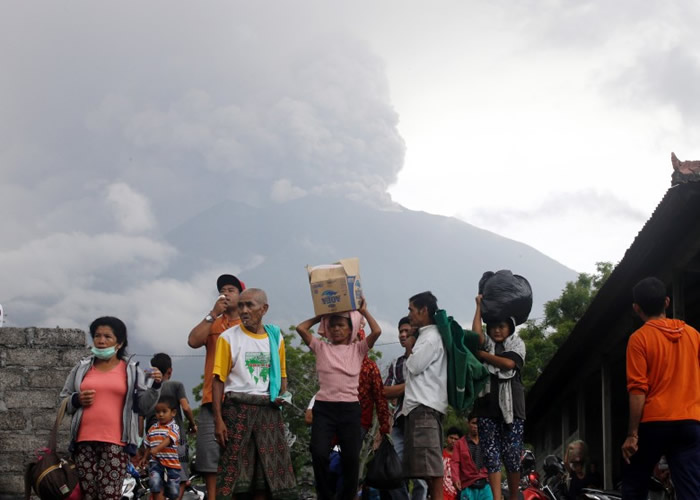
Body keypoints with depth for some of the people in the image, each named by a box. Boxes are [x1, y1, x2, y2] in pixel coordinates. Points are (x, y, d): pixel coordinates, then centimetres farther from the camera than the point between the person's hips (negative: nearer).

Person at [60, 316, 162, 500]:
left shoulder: (132, 370, 11)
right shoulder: (81, 368, 16)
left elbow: (144, 406, 8)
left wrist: (155, 387, -8)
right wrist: (76, 400, -1)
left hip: (115, 443, -3)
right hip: (84, 441, 3)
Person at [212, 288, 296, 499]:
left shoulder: (275, 337, 10)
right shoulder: (228, 337, -1)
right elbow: (218, 380, -4)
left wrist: (283, 396, -3)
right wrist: (218, 419, -12)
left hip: (268, 410, 4)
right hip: (238, 408, -4)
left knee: (269, 469, 3)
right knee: (232, 472, -6)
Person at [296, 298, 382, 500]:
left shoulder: (358, 349, 9)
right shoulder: (321, 348, 10)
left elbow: (377, 331, -6)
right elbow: (301, 328, 0)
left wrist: (363, 312, 5)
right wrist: (321, 316, 11)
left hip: (350, 409, 0)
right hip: (323, 408, 0)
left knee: (351, 458, -1)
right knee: (319, 454, -14)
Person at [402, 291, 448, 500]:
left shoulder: (432, 337, -8)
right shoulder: (425, 336, 21)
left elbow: (414, 366, -11)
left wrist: (409, 349, 6)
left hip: (425, 405, -10)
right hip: (419, 405, 10)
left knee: (430, 460, -14)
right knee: (425, 461, 8)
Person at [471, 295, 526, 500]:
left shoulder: (517, 344, 11)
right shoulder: (485, 345, 15)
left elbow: (508, 363, -8)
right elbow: (476, 333, -8)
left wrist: (482, 355, -2)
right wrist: (480, 306, 1)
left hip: (511, 405, -1)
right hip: (488, 405, 2)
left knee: (511, 455, -3)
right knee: (491, 455, -5)